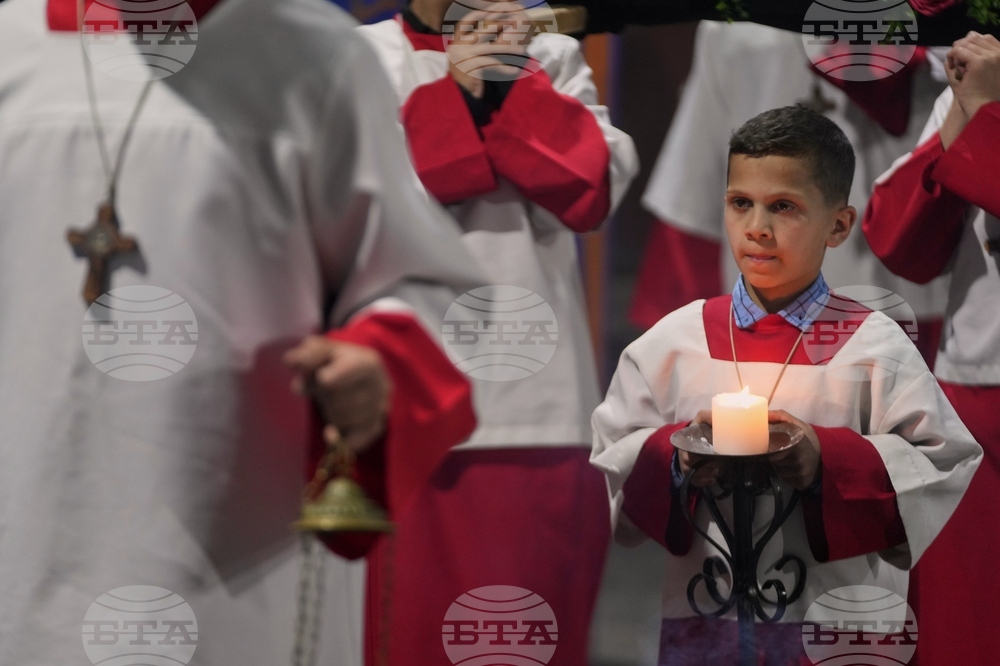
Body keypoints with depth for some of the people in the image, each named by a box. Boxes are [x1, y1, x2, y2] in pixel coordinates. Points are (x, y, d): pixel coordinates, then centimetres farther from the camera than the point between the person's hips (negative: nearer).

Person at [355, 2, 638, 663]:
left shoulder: (554, 58, 12)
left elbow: (594, 189, -1)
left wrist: (514, 87, -8)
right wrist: (452, 96, -12)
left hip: (542, 382, 2)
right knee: (416, 612, -4)